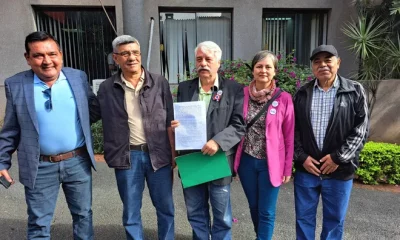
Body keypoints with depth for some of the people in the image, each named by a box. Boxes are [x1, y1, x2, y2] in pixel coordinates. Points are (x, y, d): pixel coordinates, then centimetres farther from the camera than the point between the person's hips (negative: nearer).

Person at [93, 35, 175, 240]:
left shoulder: (159, 83, 1)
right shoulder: (106, 88, 1)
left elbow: (169, 122, 1)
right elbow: (107, 124, 5)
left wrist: (174, 155, -1)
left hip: (158, 154, 0)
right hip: (127, 156, 0)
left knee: (165, 207, 15)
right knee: (131, 212, 15)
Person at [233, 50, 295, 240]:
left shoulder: (284, 98, -8)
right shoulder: (242, 94, -3)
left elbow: (289, 136, -4)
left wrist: (288, 168, -2)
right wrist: (234, 158, 1)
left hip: (270, 162, -3)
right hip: (247, 160, 3)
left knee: (266, 212, 8)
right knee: (254, 207, 19)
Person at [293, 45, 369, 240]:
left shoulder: (355, 91, -1)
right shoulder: (302, 93, 4)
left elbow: (361, 129, -6)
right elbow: (294, 129, 4)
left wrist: (338, 158, -12)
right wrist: (301, 157, -7)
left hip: (339, 170, -1)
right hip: (306, 168, 1)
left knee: (334, 220, 15)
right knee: (303, 218, 13)